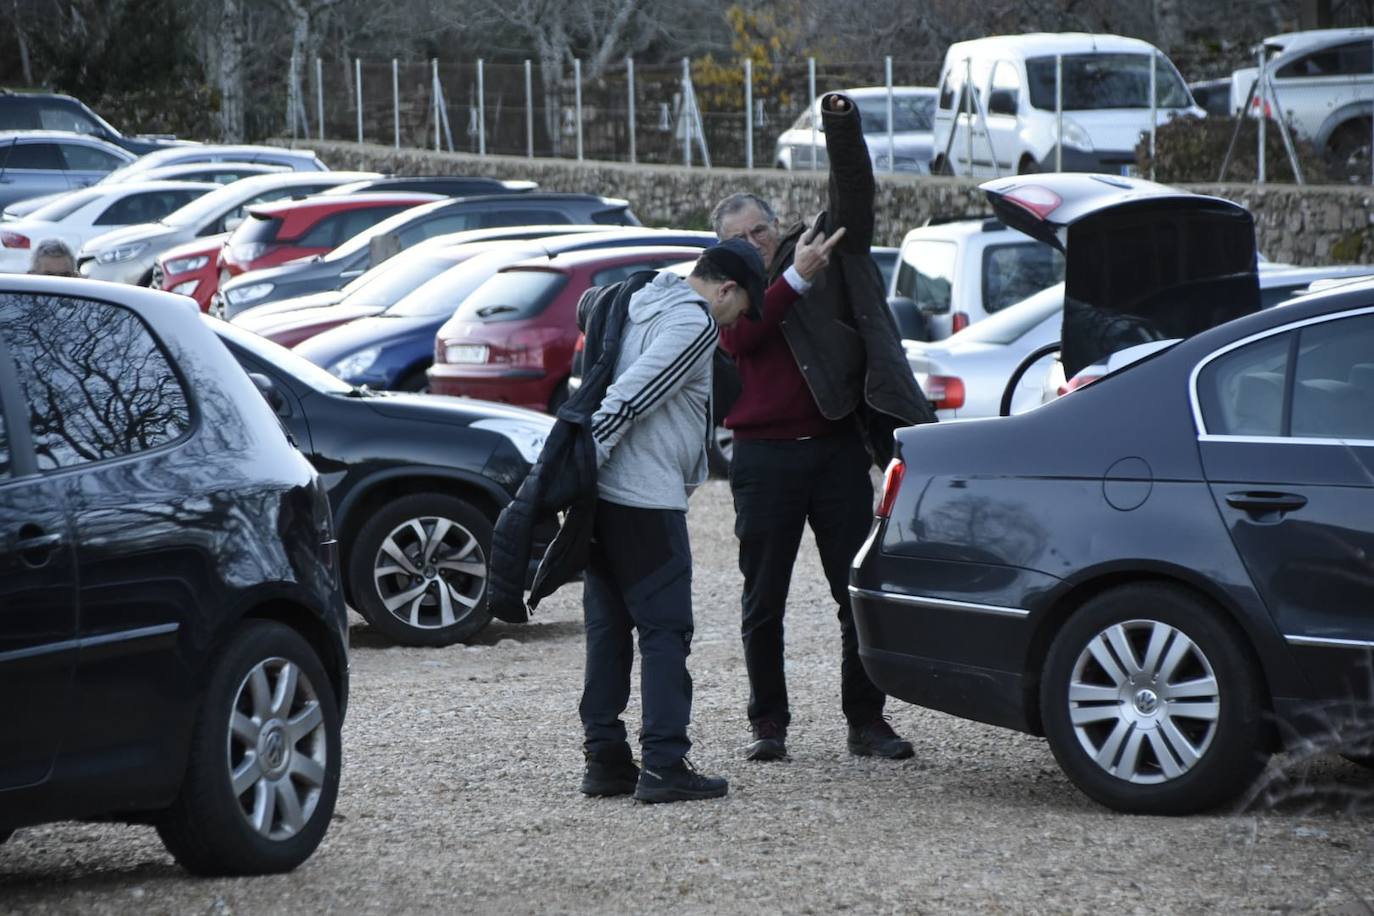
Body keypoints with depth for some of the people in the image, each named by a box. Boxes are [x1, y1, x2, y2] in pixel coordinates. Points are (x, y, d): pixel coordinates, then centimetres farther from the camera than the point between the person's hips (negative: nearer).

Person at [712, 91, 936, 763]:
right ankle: (768, 724, 14)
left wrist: (843, 128, -17)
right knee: (763, 602, 4)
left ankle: (866, 721, 9)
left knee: (860, 593, 2)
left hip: (838, 451, 1)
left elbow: (854, 199, -3)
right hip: (765, 458, -1)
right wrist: (796, 280, -19)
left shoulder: (823, 257, 9)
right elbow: (739, 337, -14)